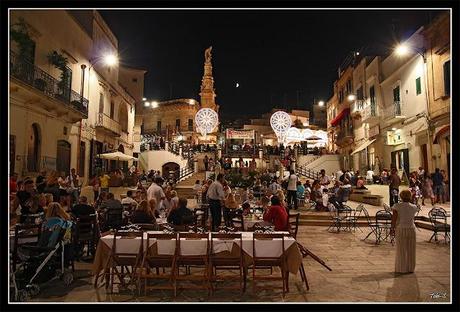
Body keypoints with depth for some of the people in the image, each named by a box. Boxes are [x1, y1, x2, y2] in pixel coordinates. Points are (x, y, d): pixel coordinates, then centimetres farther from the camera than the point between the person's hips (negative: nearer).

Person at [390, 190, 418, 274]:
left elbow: (394, 218, -12)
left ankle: (401, 268, 13)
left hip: (400, 229, -2)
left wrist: (392, 228, -1)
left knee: (401, 250, 7)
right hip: (411, 229, 2)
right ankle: (410, 268, 21)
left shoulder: (397, 206, -11)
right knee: (410, 250, 13)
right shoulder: (414, 207, -2)